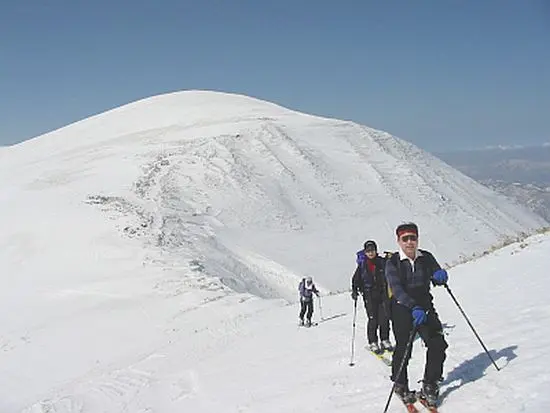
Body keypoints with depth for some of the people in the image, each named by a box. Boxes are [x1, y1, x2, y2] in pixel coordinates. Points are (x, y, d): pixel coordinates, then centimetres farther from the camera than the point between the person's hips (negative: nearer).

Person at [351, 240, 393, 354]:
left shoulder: (382, 262, 4)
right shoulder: (362, 264, 3)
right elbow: (356, 279, 10)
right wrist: (354, 290, -4)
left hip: (383, 293, 1)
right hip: (369, 295, -1)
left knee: (384, 317, -1)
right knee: (373, 319, -7)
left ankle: (385, 340, 13)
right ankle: (373, 343, 2)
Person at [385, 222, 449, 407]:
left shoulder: (426, 258, 1)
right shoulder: (392, 263, -10)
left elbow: (438, 279, 5)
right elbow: (397, 290, -21)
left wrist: (440, 276, -21)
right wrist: (414, 308, -36)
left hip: (425, 307, 3)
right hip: (403, 310, -3)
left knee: (438, 345, -9)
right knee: (403, 349, -3)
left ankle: (429, 386, 9)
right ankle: (400, 385, 24)